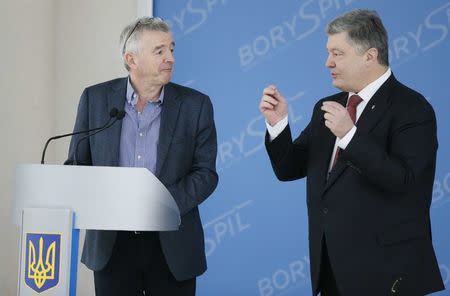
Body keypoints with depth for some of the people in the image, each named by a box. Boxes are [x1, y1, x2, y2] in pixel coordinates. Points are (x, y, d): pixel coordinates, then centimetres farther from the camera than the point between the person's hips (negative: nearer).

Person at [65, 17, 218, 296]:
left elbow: (205, 173, -2)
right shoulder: (96, 98, 3)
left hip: (172, 245, -1)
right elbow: (77, 164, 7)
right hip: (111, 243, 1)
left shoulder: (195, 105, 0)